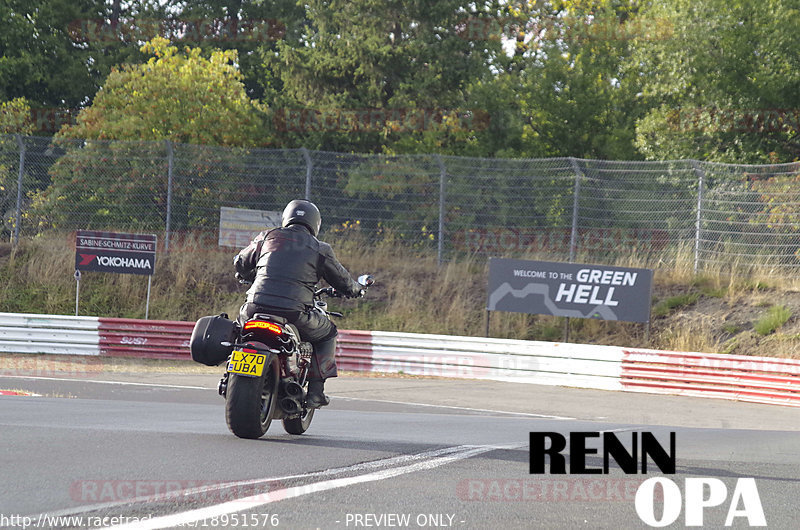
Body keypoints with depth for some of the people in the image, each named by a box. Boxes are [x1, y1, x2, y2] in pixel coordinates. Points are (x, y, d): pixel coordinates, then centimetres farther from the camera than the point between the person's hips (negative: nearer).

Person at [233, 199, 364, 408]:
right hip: (294, 316, -2)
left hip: (257, 307, 2)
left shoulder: (267, 237, 14)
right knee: (328, 333, 25)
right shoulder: (320, 249, 10)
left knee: (241, 320, 37)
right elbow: (342, 280, 22)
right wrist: (357, 289, 46)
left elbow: (240, 263, 28)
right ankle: (315, 391, 15)